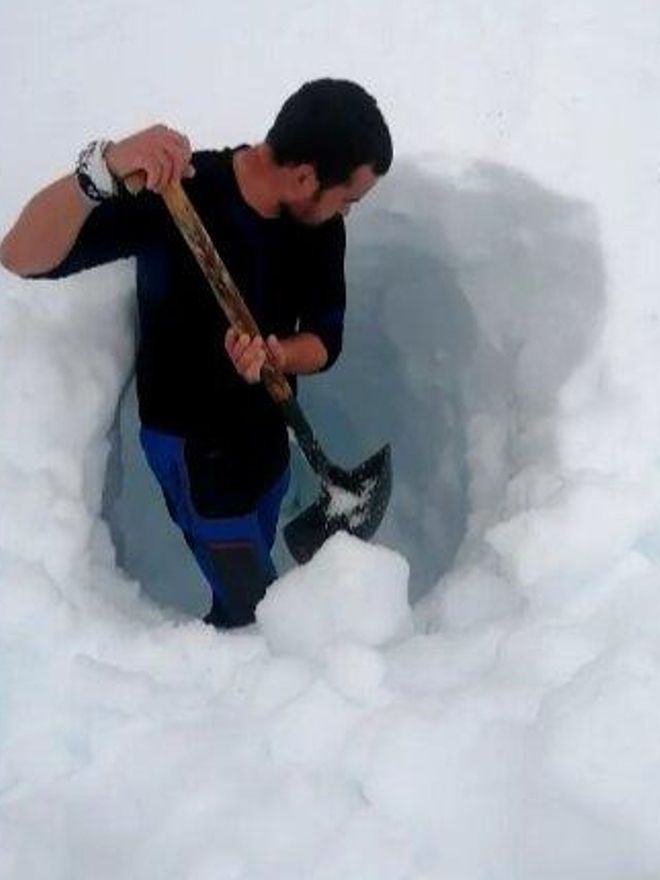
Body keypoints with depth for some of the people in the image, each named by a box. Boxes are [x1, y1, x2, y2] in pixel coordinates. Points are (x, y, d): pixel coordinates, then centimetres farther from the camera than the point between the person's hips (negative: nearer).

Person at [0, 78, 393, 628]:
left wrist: (273, 354, -27)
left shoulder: (321, 226, -12)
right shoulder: (176, 193, -30)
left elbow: (324, 342, -3)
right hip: (192, 444, -6)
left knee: (246, 579, 26)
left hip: (267, 430, 6)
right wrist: (101, 171, -56)